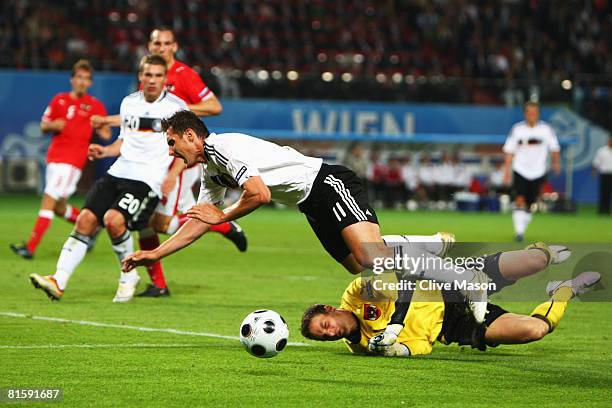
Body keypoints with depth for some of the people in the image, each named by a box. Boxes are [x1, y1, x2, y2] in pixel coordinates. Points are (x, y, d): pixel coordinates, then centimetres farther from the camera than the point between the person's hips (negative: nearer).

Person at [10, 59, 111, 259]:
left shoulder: (95, 106, 2)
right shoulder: (59, 100, 13)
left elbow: (105, 134, 6)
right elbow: (43, 126, 15)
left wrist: (101, 129, -15)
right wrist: (52, 125, -6)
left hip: (72, 160, -6)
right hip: (54, 157, 6)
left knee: (48, 200, -15)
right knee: (59, 208, 9)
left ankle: (30, 247, -17)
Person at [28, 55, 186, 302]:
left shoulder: (176, 107, -2)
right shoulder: (129, 103, 15)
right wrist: (105, 151, 9)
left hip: (148, 178, -6)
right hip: (119, 171, 6)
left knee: (114, 219, -25)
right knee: (86, 219, -8)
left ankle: (129, 276, -3)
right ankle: (59, 282, -9)